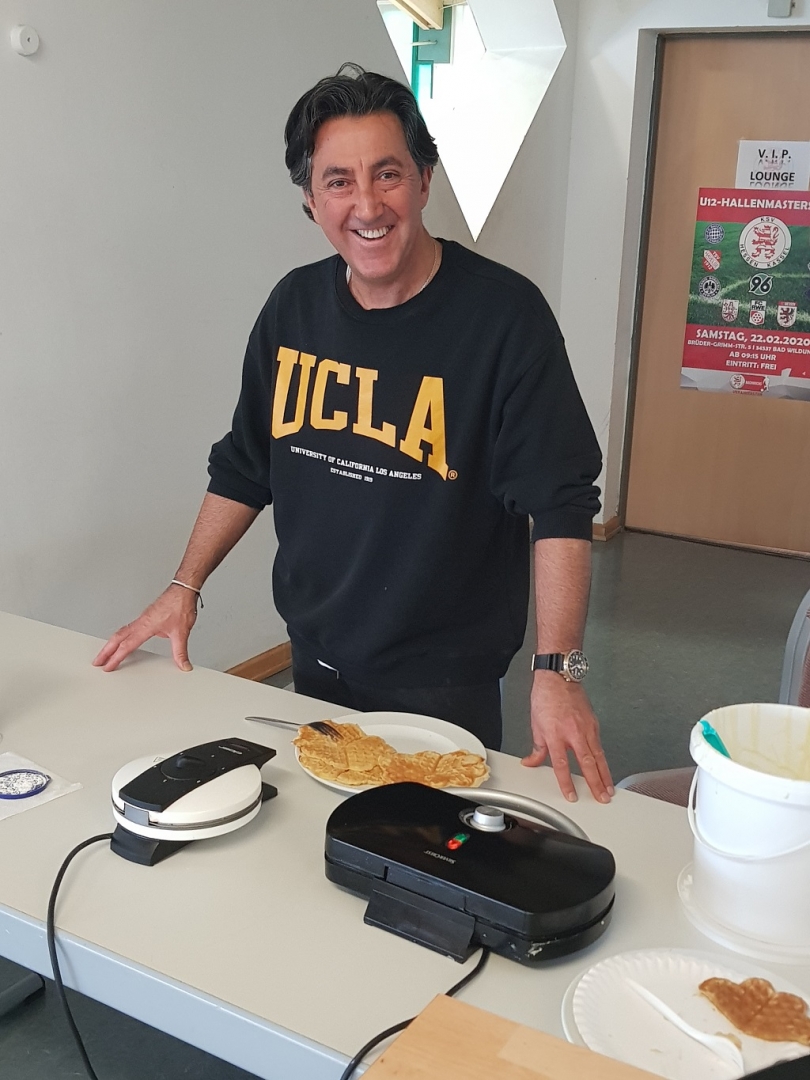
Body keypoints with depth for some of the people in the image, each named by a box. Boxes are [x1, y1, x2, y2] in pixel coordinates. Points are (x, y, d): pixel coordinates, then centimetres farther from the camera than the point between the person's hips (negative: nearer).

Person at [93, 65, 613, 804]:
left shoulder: (504, 314, -16)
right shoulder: (295, 306, -1)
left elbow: (559, 505, -18)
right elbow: (244, 467, 10)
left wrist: (558, 671, -25)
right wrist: (184, 589, 7)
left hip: (445, 685, -4)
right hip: (315, 664, 5)